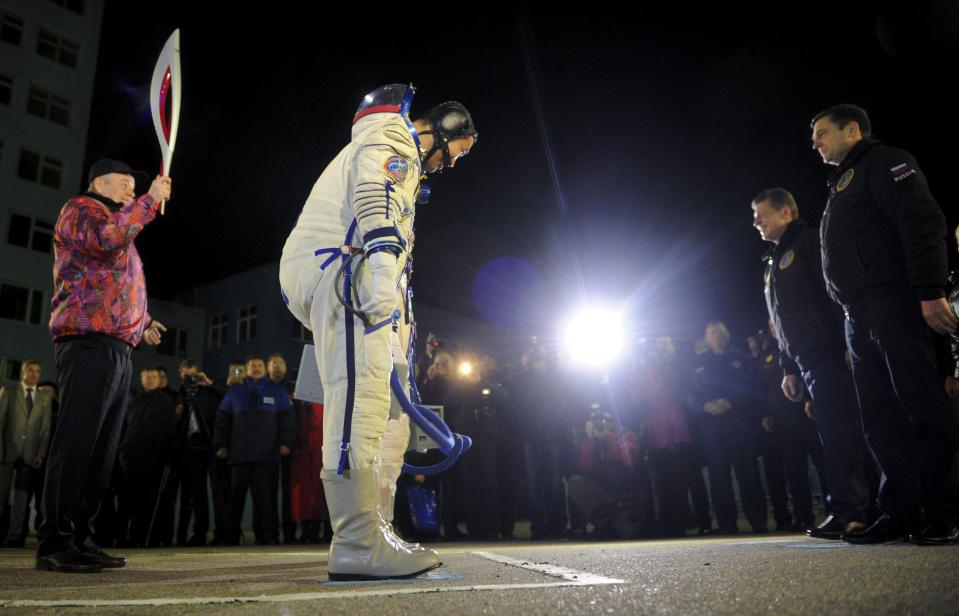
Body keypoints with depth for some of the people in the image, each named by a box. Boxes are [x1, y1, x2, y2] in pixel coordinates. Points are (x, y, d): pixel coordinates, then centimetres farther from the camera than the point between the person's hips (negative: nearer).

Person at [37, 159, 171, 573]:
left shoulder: (118, 222, 32)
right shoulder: (82, 209, 5)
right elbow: (106, 237, -19)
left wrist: (144, 323, 22)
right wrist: (150, 201, -11)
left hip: (118, 348, 10)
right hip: (89, 342, -10)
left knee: (102, 450, 5)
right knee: (76, 441, -14)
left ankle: (81, 539, 8)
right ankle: (54, 543, -11)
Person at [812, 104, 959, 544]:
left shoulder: (884, 162, 3)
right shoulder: (842, 186, 29)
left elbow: (923, 223, -12)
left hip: (892, 305, -9)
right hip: (859, 318, 9)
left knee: (923, 409, -9)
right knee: (881, 421, 6)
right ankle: (901, 514, 10)